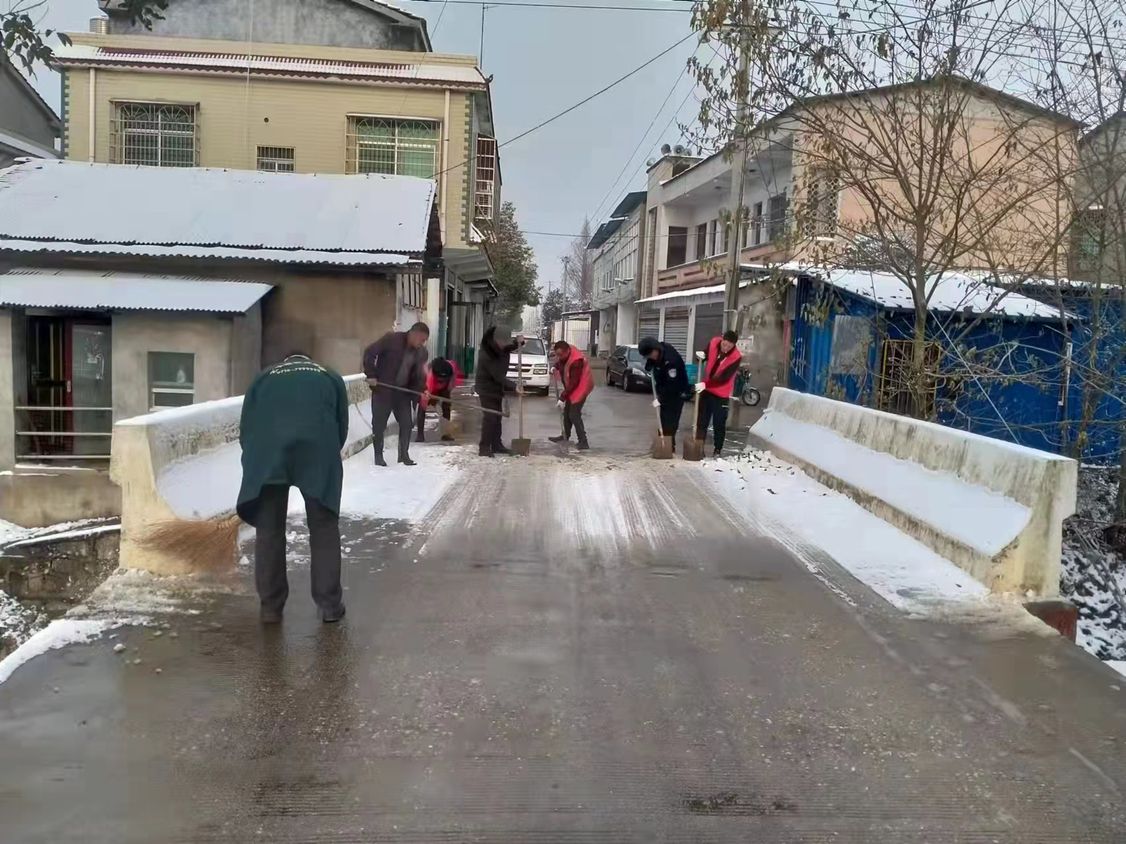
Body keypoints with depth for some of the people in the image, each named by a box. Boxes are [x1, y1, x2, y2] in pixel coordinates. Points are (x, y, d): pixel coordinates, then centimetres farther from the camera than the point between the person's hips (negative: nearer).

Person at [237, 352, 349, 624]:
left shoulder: (264, 378, 31)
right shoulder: (331, 378, 30)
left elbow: (245, 428, 25)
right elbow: (342, 428, 24)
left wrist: (255, 463, 33)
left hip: (267, 451, 1)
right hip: (318, 449, -1)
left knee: (269, 530, 14)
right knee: (324, 529, 12)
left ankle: (270, 605, 19)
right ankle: (329, 604, 16)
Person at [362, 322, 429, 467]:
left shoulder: (421, 352, 1)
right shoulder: (391, 339, -15)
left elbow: (419, 374, 4)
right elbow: (370, 352, -13)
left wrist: (422, 390, -13)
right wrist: (371, 375, -16)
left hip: (403, 391, 5)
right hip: (382, 389, -5)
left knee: (407, 423, 4)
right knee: (379, 423, 5)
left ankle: (404, 454, 17)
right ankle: (378, 455, 17)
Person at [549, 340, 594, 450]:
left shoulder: (576, 361, -32)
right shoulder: (564, 355, -6)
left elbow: (573, 383, -31)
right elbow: (559, 362, 21)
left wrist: (562, 398, -29)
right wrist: (555, 367, 0)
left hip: (580, 387, -9)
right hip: (571, 387, 9)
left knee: (574, 415, -14)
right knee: (567, 412, 16)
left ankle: (583, 442, -13)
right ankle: (565, 436, 31)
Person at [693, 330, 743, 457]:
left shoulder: (736, 357, -21)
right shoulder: (713, 343, -8)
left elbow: (724, 378, -26)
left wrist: (705, 384, -34)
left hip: (721, 393, -4)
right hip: (706, 389, 4)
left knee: (719, 423, 1)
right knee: (701, 420, 9)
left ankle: (717, 450, 12)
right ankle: (699, 447, 18)